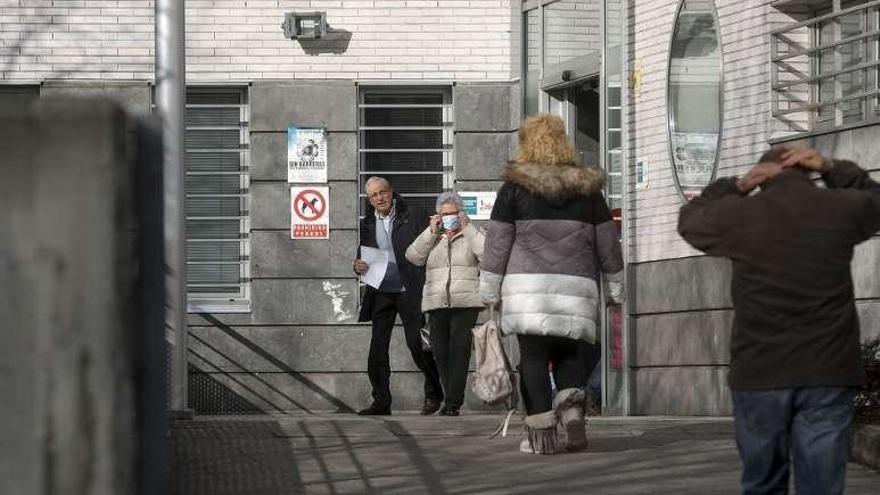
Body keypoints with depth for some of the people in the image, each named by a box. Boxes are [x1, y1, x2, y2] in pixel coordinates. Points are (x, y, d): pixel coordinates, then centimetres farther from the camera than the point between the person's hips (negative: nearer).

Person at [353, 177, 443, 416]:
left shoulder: (413, 217, 0)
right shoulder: (367, 224, 12)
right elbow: (362, 256, 20)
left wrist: (427, 286, -9)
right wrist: (358, 266, -5)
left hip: (409, 292, -4)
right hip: (381, 294, 4)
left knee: (417, 344, -4)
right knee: (377, 350, 1)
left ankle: (434, 394, 12)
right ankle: (381, 402, 7)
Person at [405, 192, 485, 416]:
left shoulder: (470, 236, 11)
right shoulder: (432, 239, 19)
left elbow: (487, 252, -9)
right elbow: (413, 256, 3)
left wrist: (467, 228, -5)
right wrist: (431, 232, -1)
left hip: (466, 304, -3)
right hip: (437, 305, 3)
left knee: (459, 351, -12)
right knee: (441, 353, 1)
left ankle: (453, 403, -13)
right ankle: (452, 400, 11)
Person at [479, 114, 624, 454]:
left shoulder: (515, 187, 2)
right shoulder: (587, 189, 10)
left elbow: (498, 238, 2)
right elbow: (607, 238, 15)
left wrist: (489, 286, 8)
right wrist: (616, 282, 25)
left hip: (528, 282, -2)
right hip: (576, 283, 2)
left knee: (533, 356, 1)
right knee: (569, 354, 14)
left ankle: (541, 434, -4)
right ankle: (572, 412, -9)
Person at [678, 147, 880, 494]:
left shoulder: (737, 214, 0)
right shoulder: (842, 208, 2)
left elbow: (690, 219, 21)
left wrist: (736, 187, 15)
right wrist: (834, 170, 17)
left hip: (759, 373, 0)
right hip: (828, 373, 0)